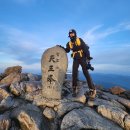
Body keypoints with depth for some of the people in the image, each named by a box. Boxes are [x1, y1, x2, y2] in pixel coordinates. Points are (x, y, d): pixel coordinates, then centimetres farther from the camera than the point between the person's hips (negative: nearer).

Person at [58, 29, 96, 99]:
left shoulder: (80, 40, -3)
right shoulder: (69, 43, 8)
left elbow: (85, 48, -6)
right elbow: (67, 50, 20)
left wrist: (88, 57, -14)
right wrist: (61, 47, 4)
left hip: (82, 58, -3)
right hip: (75, 59, 4)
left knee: (86, 73, -10)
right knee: (74, 73, -5)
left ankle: (92, 90, -2)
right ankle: (74, 89, 7)